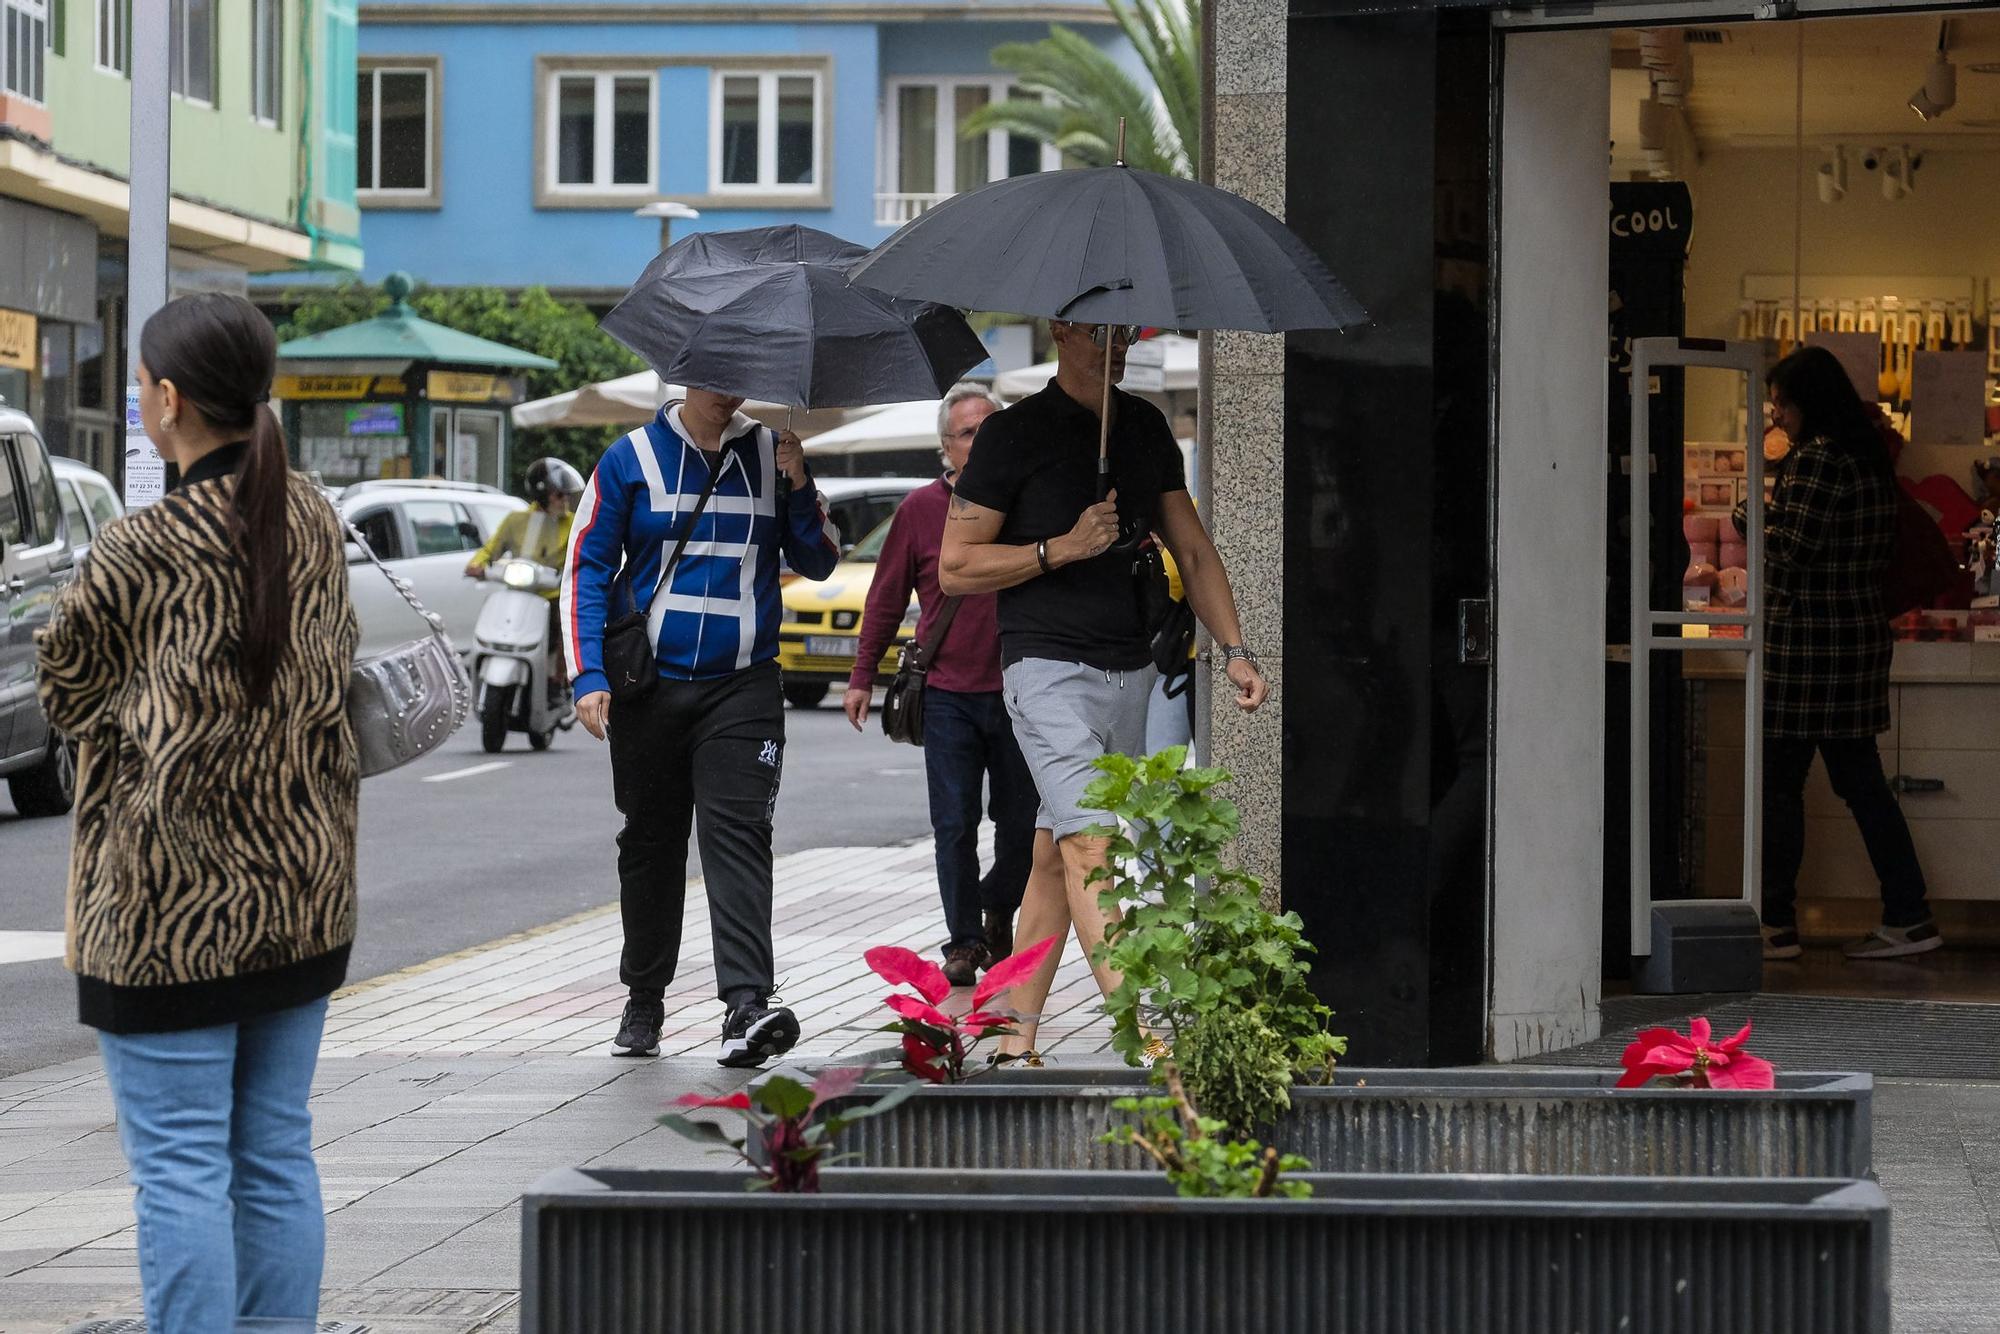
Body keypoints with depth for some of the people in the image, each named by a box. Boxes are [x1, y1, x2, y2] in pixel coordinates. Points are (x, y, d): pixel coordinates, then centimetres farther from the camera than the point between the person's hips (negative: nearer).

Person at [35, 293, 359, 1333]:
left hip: (173, 901, -6)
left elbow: (64, 694, -1)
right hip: (303, 890, 6)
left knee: (180, 1166, -2)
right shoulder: (312, 522, 3)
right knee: (277, 1153, 13)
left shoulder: (139, 552, -15)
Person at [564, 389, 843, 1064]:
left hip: (743, 687, 0)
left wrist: (799, 489, -7)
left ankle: (747, 1007, -24)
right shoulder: (632, 459, 3)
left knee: (738, 835, -14)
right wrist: (588, 675, -8)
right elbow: (586, 567, 2)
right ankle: (643, 1003, 25)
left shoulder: (771, 453, 8)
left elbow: (818, 562, 11)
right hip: (649, 687, 0)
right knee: (650, 844, 10)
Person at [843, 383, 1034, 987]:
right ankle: (964, 942, 10)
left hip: (1018, 693, 1)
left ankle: (998, 911, 32)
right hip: (948, 694, -1)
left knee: (1021, 826, 6)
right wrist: (863, 676, 7)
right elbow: (887, 598, 8)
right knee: (955, 828, -1)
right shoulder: (921, 509, 1)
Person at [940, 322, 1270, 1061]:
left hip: (1129, 671, 6)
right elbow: (955, 567, -4)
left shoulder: (1145, 427, 14)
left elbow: (1192, 548, 19)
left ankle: (1017, 1043, 14)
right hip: (1049, 669, -6)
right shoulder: (1017, 432, -4)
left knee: (1055, 856, 9)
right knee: (1091, 842, -19)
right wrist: (1063, 548, -13)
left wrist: (1233, 648, 9)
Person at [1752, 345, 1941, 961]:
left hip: (1808, 641, -9)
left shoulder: (1816, 461, -16)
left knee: (1779, 783, 0)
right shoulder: (1870, 458, 12)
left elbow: (1786, 555, -17)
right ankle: (1908, 917, 11)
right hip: (1861, 630, 9)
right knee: (1860, 779, 12)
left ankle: (1777, 924, 4)